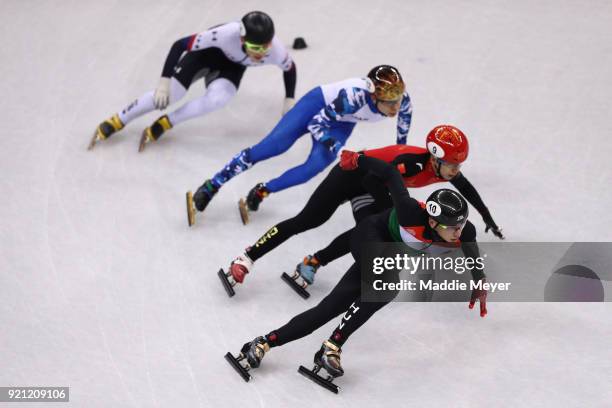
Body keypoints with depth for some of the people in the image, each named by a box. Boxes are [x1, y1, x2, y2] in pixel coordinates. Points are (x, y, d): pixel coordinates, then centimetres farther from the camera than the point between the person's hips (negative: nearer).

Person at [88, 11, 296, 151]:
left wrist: (289, 101, -7)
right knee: (165, 96, -12)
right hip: (207, 51, -2)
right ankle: (115, 122, 10)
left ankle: (164, 124, -7)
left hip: (233, 64, 2)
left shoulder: (276, 51, -35)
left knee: (216, 99, -28)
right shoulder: (227, 34, -44)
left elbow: (290, 69, -8)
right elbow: (180, 45, -34)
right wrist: (164, 81, -33)